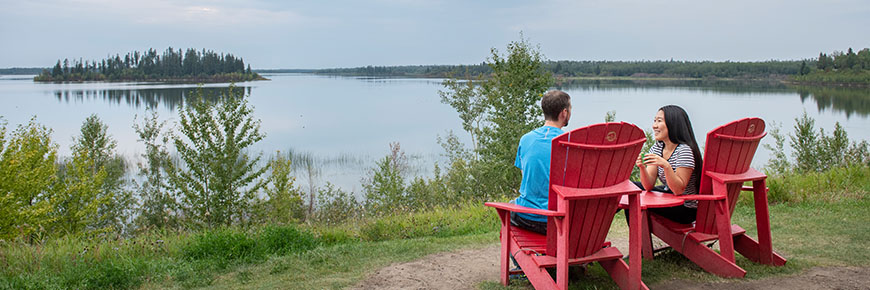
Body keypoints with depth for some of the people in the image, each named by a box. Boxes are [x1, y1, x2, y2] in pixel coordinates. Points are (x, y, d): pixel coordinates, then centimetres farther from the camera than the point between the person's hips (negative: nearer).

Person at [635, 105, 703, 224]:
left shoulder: (685, 151, -21)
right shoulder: (657, 148, 1)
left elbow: (678, 190, -26)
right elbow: (649, 186, -6)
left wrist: (666, 166, -39)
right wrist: (642, 167, -25)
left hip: (686, 209, -8)